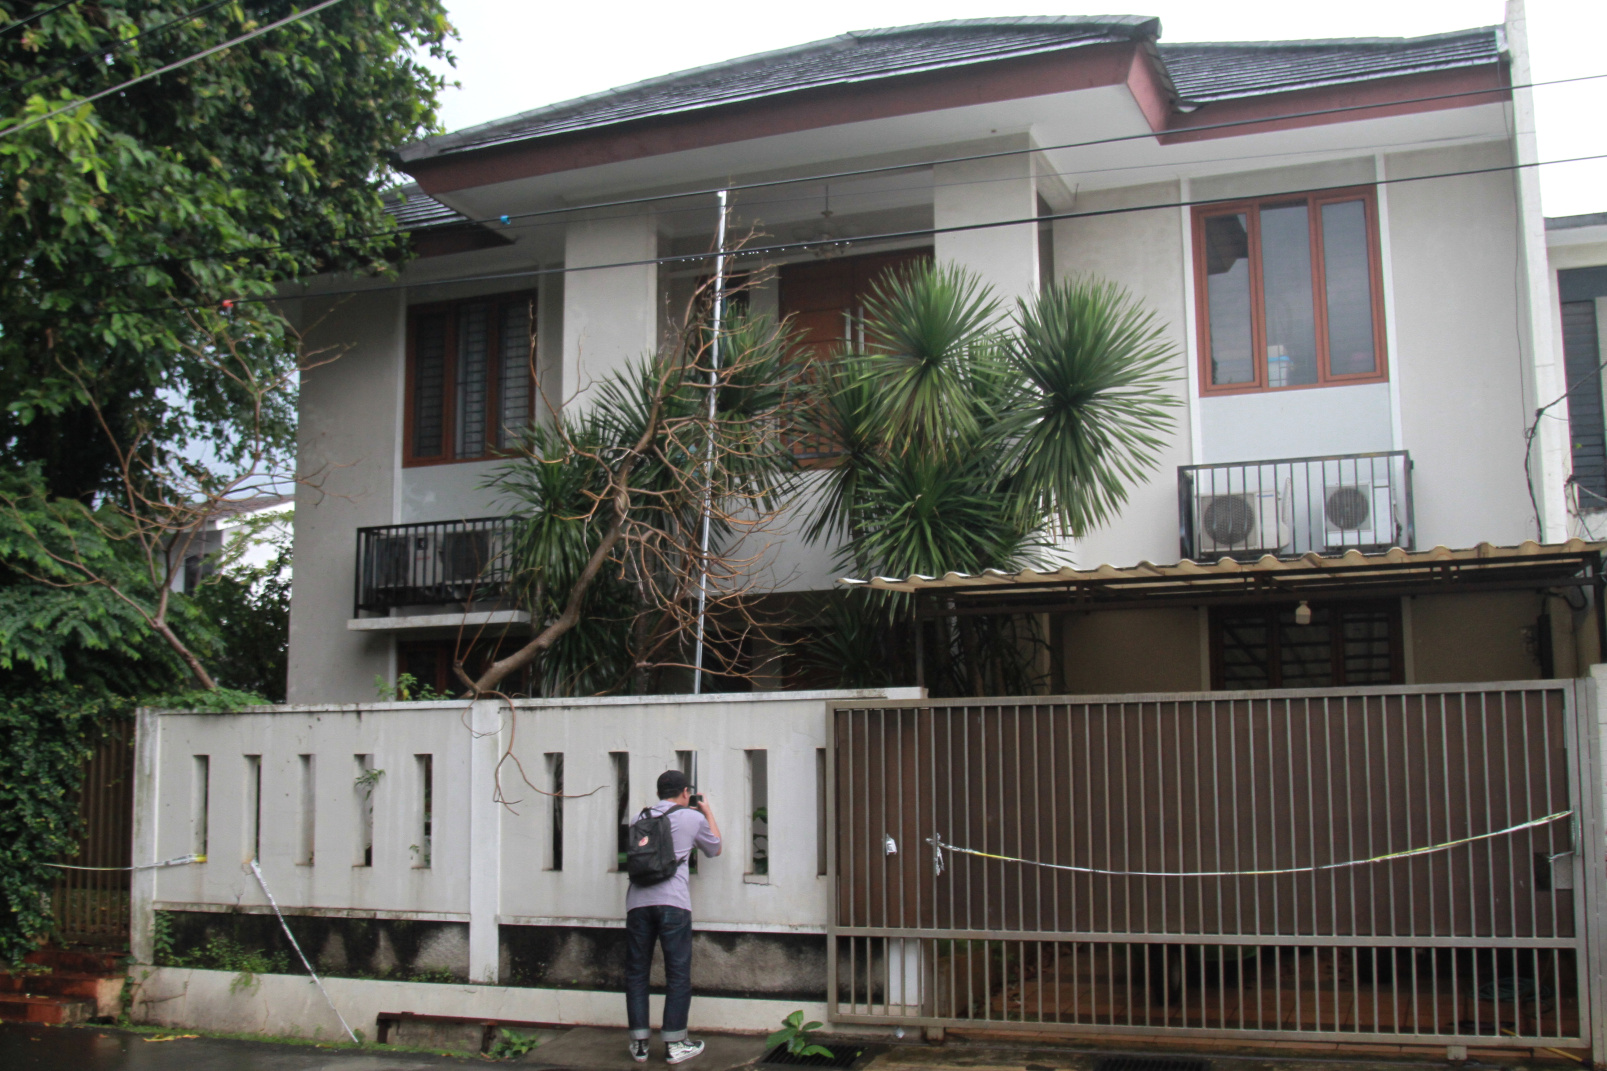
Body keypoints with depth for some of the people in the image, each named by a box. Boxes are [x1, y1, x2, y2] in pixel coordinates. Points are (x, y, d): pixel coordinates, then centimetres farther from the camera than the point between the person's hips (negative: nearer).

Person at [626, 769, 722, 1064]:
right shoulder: (693, 818, 7)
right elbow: (715, 849, 23)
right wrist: (708, 812, 36)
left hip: (638, 902, 3)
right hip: (673, 903, -3)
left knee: (636, 973, 10)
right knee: (678, 974, 5)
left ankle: (639, 1043, 12)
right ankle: (674, 1044, 7)